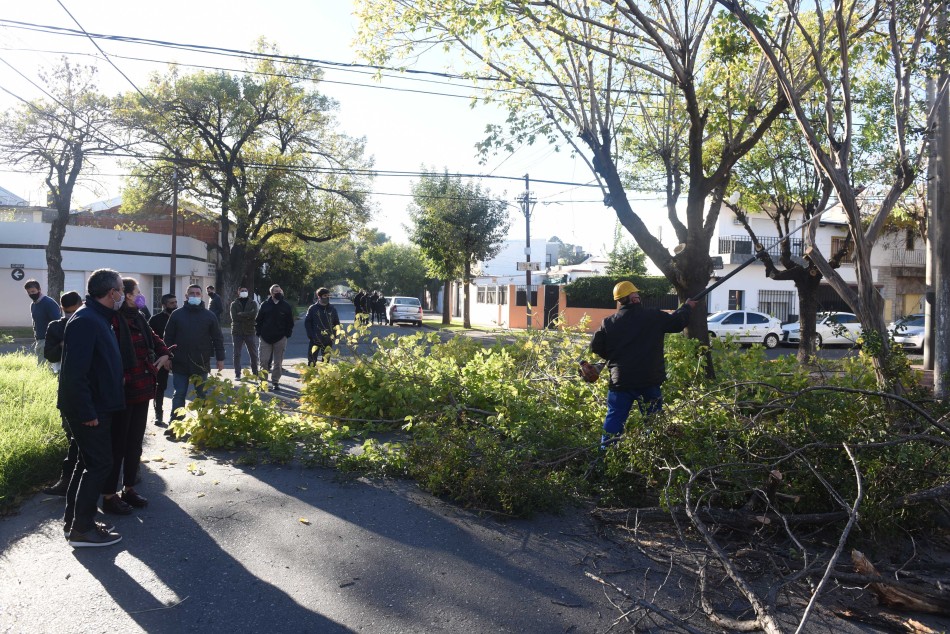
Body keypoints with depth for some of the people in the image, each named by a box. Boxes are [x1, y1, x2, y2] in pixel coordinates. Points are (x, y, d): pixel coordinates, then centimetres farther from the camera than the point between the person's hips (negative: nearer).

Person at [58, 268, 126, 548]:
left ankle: (73, 519, 29)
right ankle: (82, 529, 6)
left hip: (96, 407, 10)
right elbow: (74, 372, -25)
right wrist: (87, 413, -24)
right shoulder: (86, 321, -20)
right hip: (89, 410, -10)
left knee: (88, 462, 17)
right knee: (99, 464, -4)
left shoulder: (98, 318, 12)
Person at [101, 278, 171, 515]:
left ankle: (128, 488, 30)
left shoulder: (138, 318, 11)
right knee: (117, 444, 2)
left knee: (135, 442, 17)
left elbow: (154, 339, 23)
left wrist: (164, 353, 5)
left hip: (142, 389, 9)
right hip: (122, 391, -9)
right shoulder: (113, 320, -16)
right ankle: (109, 496, 15)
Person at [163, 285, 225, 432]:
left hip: (201, 363, 0)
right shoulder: (177, 315, 4)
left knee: (202, 394, 9)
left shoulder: (209, 316, 3)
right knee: (179, 395, 5)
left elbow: (217, 338, 4)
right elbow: (168, 338, 5)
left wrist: (220, 359, 1)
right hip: (180, 363, 0)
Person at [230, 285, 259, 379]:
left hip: (250, 331, 0)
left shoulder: (253, 303, 7)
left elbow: (254, 314, -12)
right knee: (237, 354, 2)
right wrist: (247, 316, -12)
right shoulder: (234, 304, 6)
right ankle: (237, 374, 8)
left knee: (253, 354, 6)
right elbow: (234, 317, -9)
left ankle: (255, 373, 17)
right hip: (237, 332, 0)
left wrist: (241, 314, -14)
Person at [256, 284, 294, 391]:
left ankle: (275, 382, 16)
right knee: (264, 360, -3)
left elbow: (290, 323, 6)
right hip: (265, 338, 0)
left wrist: (287, 335, -3)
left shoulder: (286, 307, 3)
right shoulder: (265, 305, 3)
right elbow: (258, 321, 7)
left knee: (278, 362, 5)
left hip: (280, 339, 0)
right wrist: (259, 333, -2)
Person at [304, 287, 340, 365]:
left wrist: (333, 334, -1)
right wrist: (311, 335, -9)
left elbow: (337, 323, 11)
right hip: (315, 340, -3)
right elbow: (307, 322, -1)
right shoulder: (312, 309, -3)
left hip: (328, 340, 3)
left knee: (326, 361, 11)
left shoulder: (332, 309, 4)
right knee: (312, 361, -4)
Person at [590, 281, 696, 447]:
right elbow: (677, 322, 7)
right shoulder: (653, 316, -5)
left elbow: (596, 347, 4)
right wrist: (687, 307, 26)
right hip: (649, 381, -1)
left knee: (614, 418, 9)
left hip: (619, 382, 2)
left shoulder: (609, 323, 0)